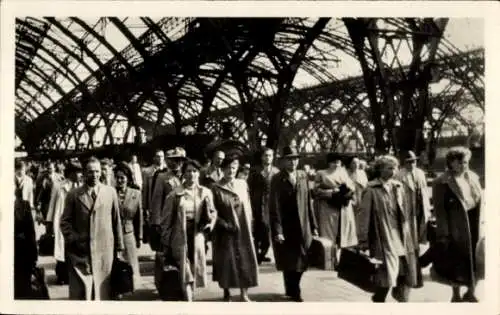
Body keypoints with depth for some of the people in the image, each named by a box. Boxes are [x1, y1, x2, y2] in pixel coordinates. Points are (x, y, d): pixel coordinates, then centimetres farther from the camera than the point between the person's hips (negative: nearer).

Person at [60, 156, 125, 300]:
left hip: (105, 252, 1)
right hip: (80, 253, -1)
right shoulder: (73, 195, 4)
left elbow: (117, 222, 7)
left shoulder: (111, 192, 6)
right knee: (80, 294, 0)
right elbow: (65, 222, 6)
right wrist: (74, 240, -8)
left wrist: (119, 249, 7)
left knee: (104, 293, 5)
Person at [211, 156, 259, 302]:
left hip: (243, 230, 3)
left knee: (245, 261, 3)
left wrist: (249, 226, 3)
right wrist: (225, 224, -16)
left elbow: (247, 207, 9)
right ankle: (226, 293, 22)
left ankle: (244, 295, 11)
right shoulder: (216, 188, -7)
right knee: (226, 262, 5)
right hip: (225, 232, -3)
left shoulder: (243, 184, 4)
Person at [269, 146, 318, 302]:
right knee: (289, 262, 8)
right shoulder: (277, 179, -8)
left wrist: (313, 226, 6)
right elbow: (274, 207, -12)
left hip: (303, 227, 4)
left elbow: (308, 202, 7)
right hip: (286, 228, -4)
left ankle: (292, 289, 30)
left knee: (301, 261, 9)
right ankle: (293, 291, 25)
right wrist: (277, 230, -17)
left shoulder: (303, 176, 6)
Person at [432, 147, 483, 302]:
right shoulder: (442, 182, -12)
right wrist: (443, 233, -15)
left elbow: (480, 201, 14)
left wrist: (481, 223, 9)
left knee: (477, 260, 10)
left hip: (474, 225, 5)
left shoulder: (473, 177, 7)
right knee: (458, 262, 8)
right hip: (456, 228, -5)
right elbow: (439, 209, -13)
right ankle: (456, 296, 26)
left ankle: (471, 292, 30)